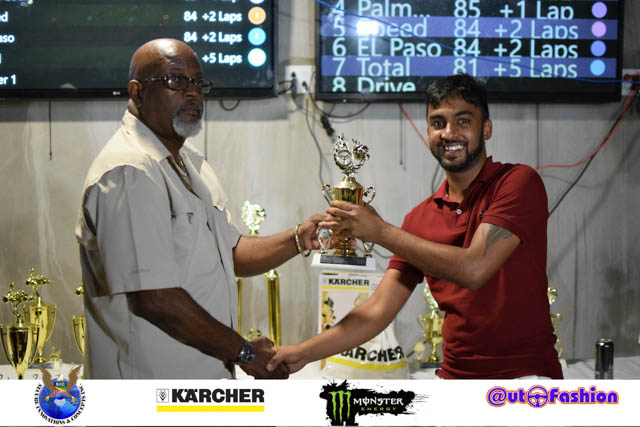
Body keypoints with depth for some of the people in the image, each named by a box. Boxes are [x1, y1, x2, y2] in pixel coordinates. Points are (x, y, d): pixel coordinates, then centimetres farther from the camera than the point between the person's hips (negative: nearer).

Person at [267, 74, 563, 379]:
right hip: (455, 375, 5)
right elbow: (379, 310, 5)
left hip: (524, 375, -5)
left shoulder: (519, 182, -8)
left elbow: (474, 268, -19)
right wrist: (304, 352, -5)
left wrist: (381, 231, -14)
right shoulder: (419, 219, 7)